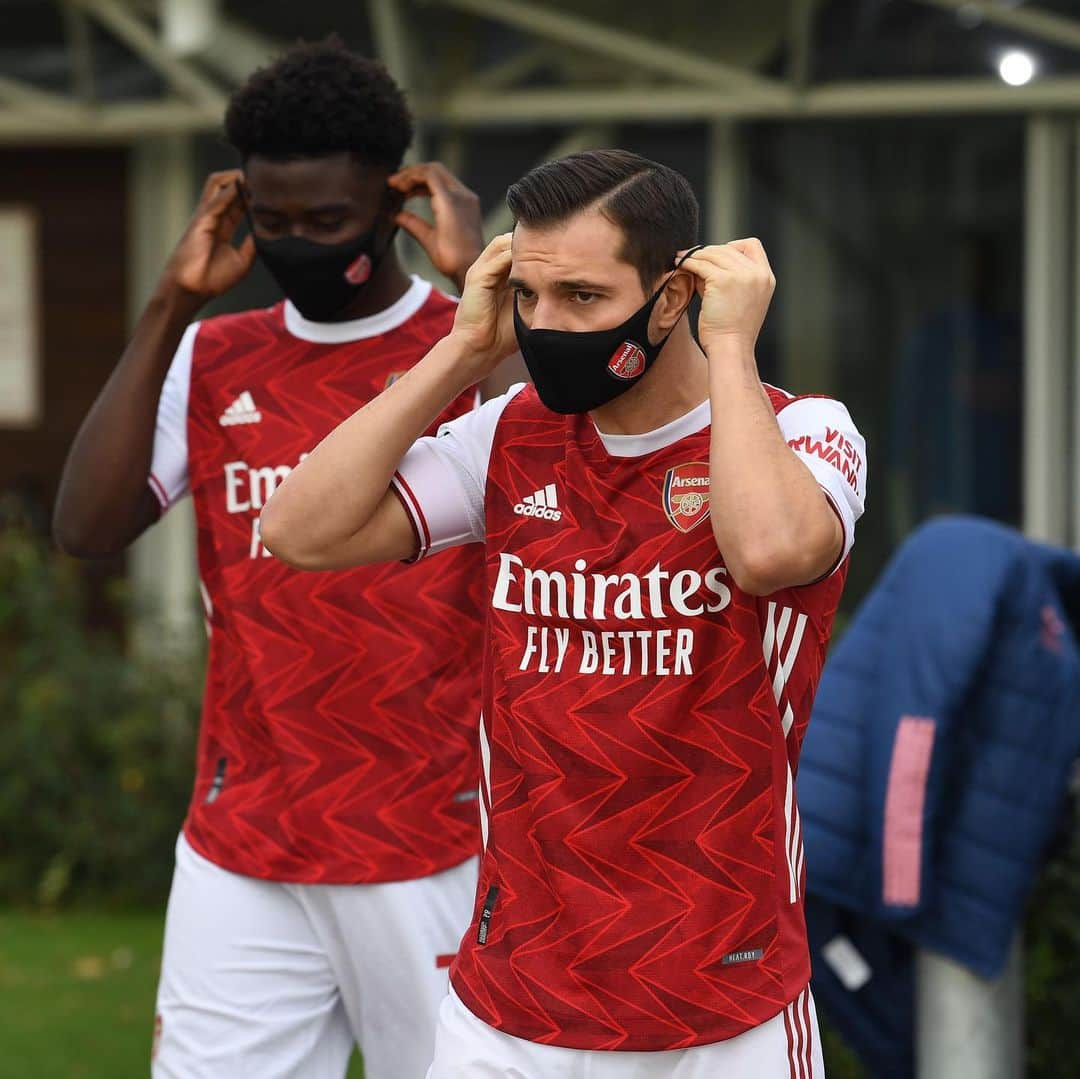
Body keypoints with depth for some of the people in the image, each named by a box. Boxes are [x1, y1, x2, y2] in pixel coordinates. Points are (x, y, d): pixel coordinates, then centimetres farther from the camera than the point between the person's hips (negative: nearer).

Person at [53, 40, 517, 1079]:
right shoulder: (210, 360, 9)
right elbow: (86, 527, -3)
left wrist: (481, 284, -17)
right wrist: (169, 304, -4)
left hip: (438, 851, -3)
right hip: (239, 852, 3)